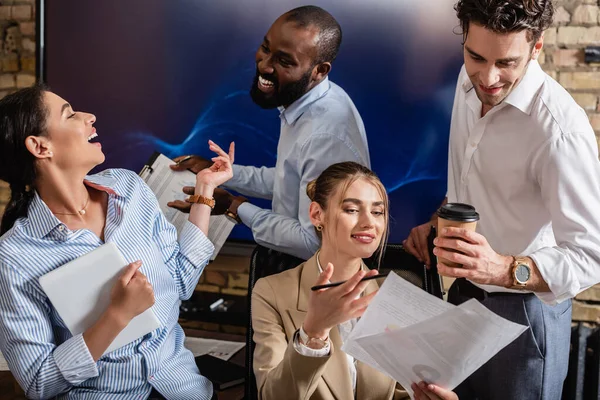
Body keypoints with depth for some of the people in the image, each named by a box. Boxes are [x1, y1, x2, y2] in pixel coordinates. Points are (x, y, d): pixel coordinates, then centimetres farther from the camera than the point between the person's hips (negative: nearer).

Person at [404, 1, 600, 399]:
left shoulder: (560, 128, -29)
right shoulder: (472, 82, -5)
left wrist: (505, 269, -43)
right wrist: (437, 223, 2)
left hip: (523, 311, -6)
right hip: (465, 292, 7)